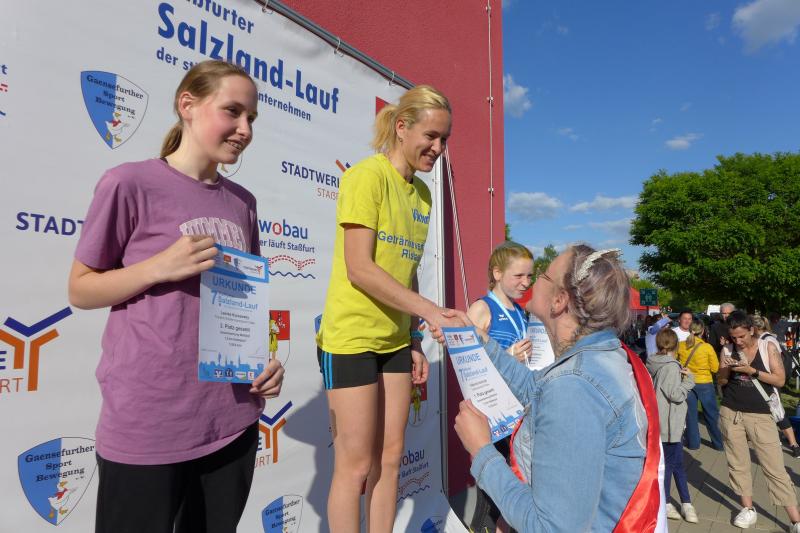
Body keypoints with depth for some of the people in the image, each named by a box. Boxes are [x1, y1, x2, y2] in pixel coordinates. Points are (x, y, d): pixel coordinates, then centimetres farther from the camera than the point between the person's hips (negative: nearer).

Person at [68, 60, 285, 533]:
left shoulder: (243, 201, 7)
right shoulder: (130, 183, -9)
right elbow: (80, 289, -3)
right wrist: (158, 268, -18)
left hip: (233, 420, 6)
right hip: (147, 427, -5)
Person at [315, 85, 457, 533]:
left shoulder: (422, 192, 10)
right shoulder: (368, 175, -11)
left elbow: (406, 272, 12)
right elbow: (360, 269, -19)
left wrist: (415, 340, 10)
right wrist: (430, 310, -21)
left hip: (395, 340, 7)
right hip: (351, 337, -7)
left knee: (390, 458, 13)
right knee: (356, 465, 3)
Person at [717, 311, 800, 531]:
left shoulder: (768, 348, -4)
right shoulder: (727, 350, 2)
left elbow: (780, 380, -7)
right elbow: (721, 382, 7)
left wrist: (752, 371, -19)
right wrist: (727, 369, -13)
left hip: (761, 416, -2)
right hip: (731, 414, 2)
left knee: (775, 468, 0)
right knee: (738, 465, 9)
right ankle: (748, 509, 23)